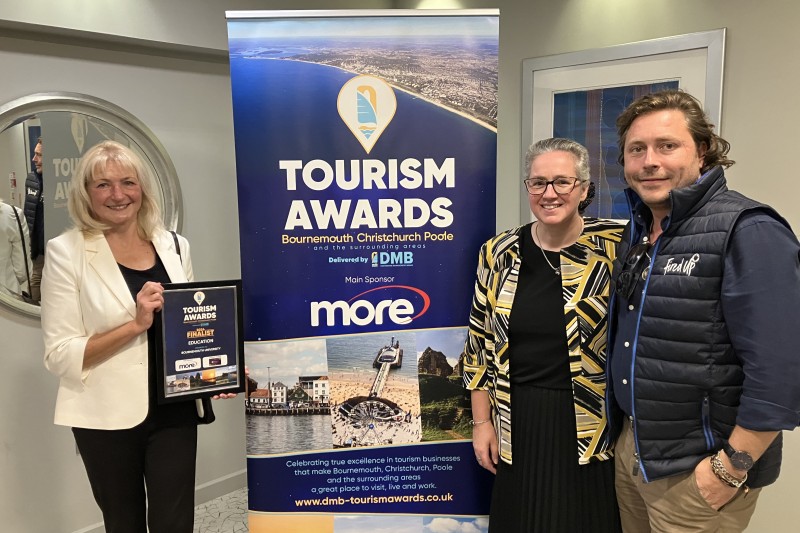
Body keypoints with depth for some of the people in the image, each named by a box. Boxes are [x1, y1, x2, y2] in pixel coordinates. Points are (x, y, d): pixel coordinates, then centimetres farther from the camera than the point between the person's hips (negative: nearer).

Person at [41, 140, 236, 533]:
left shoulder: (174, 246, 4)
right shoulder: (67, 252, -7)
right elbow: (59, 356, -10)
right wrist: (135, 325, -22)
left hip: (174, 410, 2)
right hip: (108, 416, -2)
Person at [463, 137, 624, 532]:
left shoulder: (614, 247, -9)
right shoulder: (499, 253, -1)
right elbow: (480, 343, 4)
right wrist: (481, 421, 4)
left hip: (592, 424, -2)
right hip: (518, 424, 2)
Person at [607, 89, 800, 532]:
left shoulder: (747, 232, -18)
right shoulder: (637, 231, 6)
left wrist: (731, 468, -18)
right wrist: (626, 434, 10)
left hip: (696, 470, -7)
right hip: (629, 447, 7)